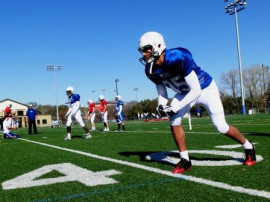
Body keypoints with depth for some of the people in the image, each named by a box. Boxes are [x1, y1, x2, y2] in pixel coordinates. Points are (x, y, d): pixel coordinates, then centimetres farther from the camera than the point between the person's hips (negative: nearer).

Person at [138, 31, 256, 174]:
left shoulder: (178, 58, -37)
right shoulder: (151, 70, -14)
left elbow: (196, 90, -35)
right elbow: (162, 94, 1)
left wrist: (176, 107, -34)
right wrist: (162, 105, -21)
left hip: (205, 89, -6)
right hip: (185, 92, 6)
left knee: (221, 127, -4)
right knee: (174, 120, -14)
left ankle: (248, 147, 24)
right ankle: (185, 160, 0)